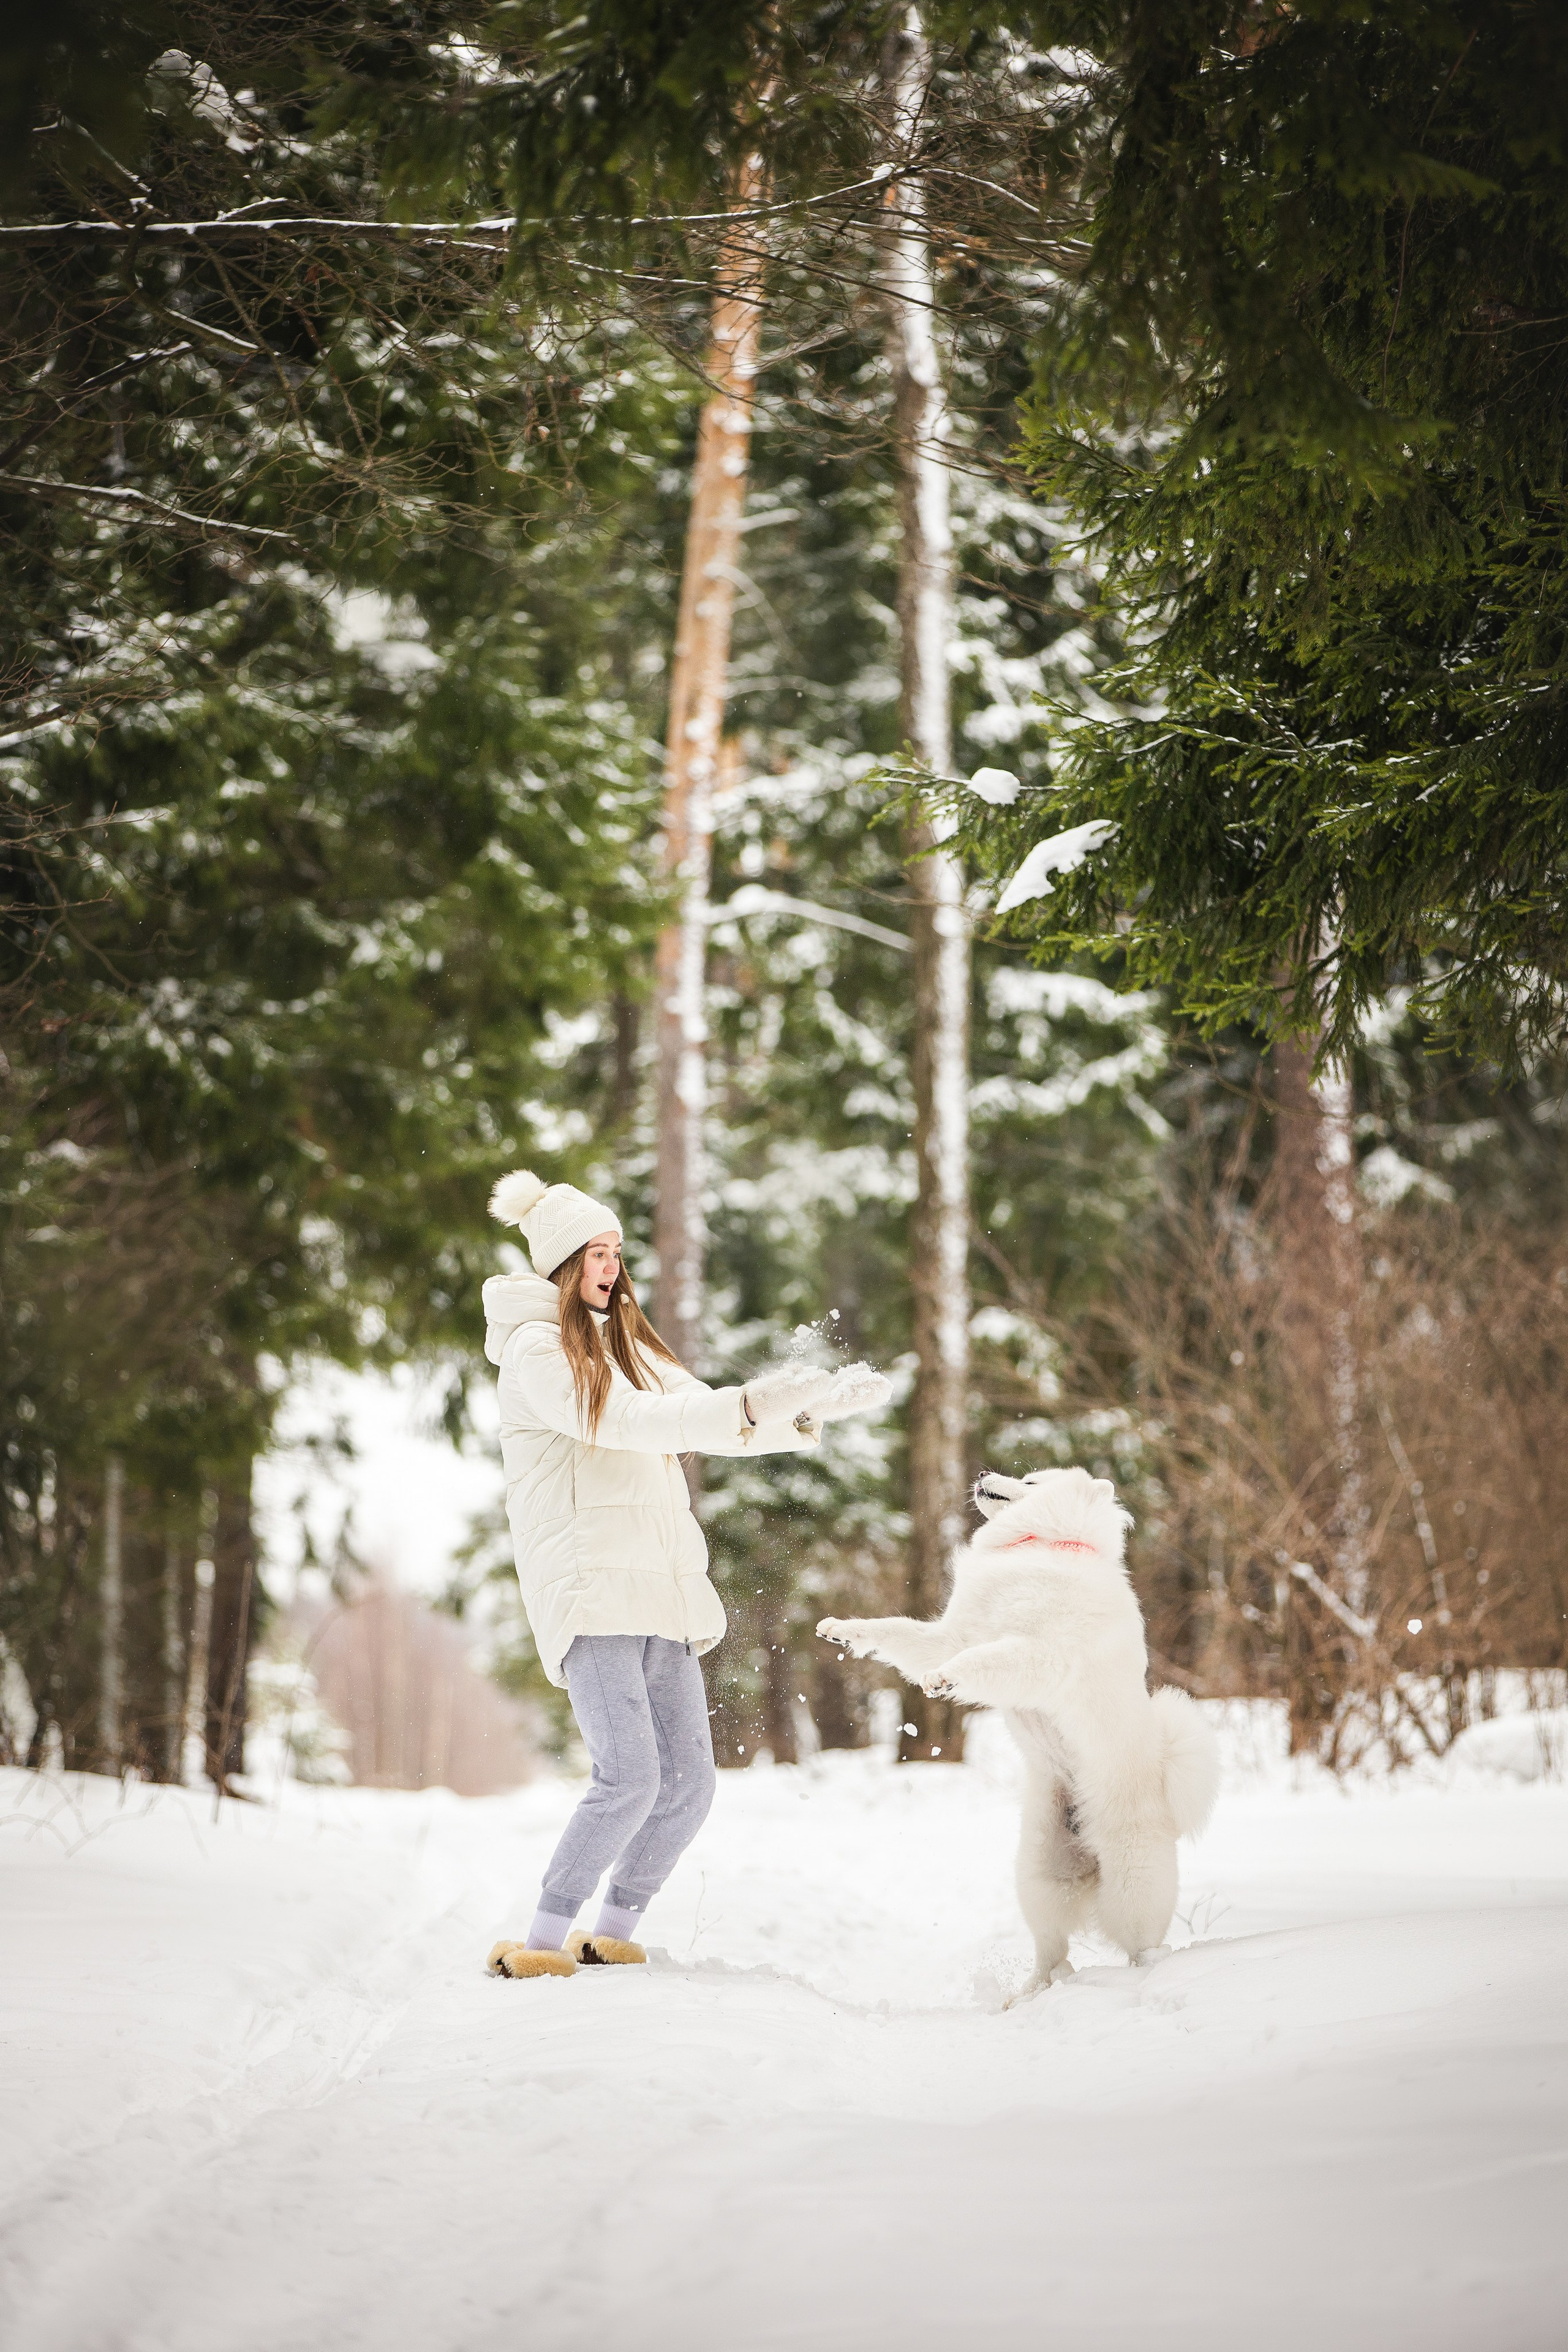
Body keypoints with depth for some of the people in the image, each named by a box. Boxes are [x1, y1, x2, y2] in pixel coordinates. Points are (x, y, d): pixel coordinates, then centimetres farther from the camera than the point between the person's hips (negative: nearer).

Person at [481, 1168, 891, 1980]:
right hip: (589, 1586, -8)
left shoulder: (624, 1343, 23)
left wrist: (812, 1408, 5)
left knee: (688, 1783, 1)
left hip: (661, 1591, 8)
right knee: (629, 1775, -20)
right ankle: (542, 1943, -12)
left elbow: (708, 1423, 20)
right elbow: (631, 1422, -18)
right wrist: (750, 1404, -29)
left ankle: (613, 1934, 15)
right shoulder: (536, 1351, -4)